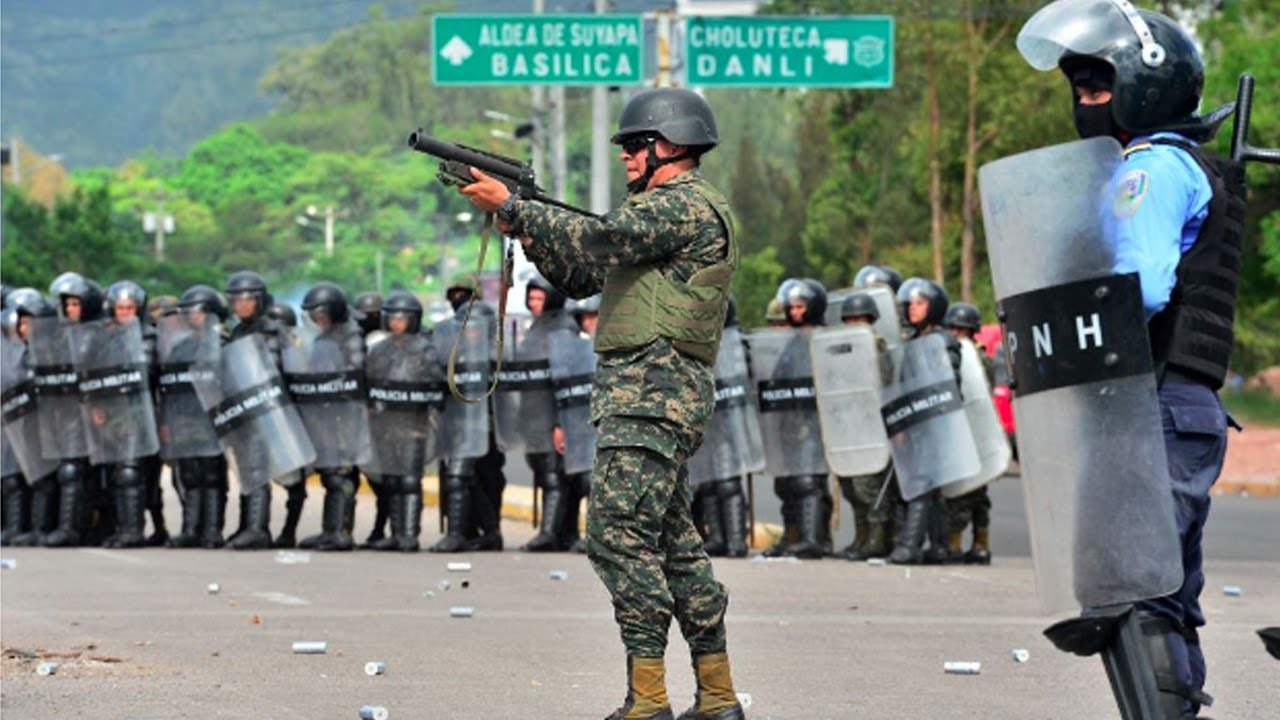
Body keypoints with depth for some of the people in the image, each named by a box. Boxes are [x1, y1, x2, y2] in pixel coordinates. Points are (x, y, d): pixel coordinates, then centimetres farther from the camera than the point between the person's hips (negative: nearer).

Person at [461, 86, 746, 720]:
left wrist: (509, 205, -15)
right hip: (647, 394, 11)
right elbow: (579, 277, 24)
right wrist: (524, 223, 10)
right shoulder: (664, 210, 24)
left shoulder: (688, 206, -9)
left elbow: (597, 240, -21)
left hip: (652, 392, -11)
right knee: (671, 542, 11)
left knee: (620, 533, -15)